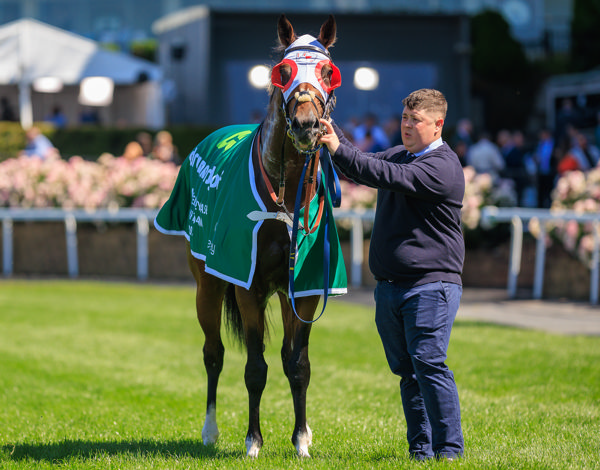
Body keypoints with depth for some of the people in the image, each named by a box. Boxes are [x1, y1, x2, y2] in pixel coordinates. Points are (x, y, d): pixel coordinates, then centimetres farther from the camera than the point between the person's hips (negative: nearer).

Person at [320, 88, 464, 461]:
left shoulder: (443, 165, -13)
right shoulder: (399, 155, 17)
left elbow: (390, 177, -24)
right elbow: (364, 167, 24)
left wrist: (338, 149, -27)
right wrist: (332, 129, 9)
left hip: (431, 284, -8)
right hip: (390, 286, 8)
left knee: (428, 362, -15)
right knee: (405, 369, 9)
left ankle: (450, 447, -9)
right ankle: (421, 449, 15)